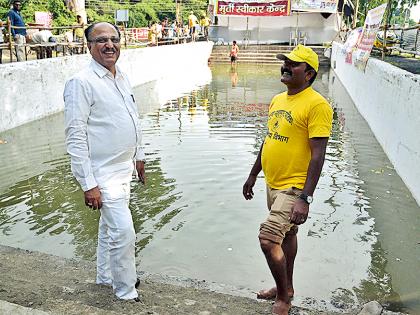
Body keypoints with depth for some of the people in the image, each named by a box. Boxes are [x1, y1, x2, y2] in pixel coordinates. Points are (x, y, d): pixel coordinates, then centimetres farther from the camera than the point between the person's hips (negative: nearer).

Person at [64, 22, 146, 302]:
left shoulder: (123, 78, 8)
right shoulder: (82, 82, -17)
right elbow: (76, 138, -19)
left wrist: (139, 155, 20)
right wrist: (88, 184, -21)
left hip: (124, 168, 8)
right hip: (104, 174, -8)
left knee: (110, 225, 21)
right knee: (124, 232, -5)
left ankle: (106, 276, 41)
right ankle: (126, 293, 17)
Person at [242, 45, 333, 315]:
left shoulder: (317, 105, -17)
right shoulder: (278, 100, 8)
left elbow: (317, 155, -21)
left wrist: (305, 199, -25)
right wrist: (253, 175, 19)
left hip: (294, 188, -8)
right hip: (273, 183, 8)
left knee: (268, 240, -10)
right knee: (287, 235, 21)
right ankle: (286, 288, 40)